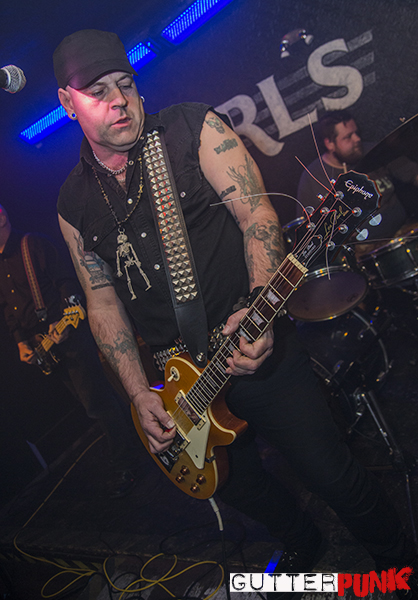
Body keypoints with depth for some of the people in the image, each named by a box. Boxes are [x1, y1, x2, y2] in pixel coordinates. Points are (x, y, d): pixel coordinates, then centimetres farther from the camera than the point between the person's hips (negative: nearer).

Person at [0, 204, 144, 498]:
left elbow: (67, 280, -12)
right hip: (42, 345, 7)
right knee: (95, 396, 15)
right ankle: (135, 439, 33)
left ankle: (124, 464, 10)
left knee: (96, 401, -7)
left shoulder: (34, 245, -6)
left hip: (70, 332, -7)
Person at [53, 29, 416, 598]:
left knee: (333, 472, 4)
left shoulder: (193, 129, -7)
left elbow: (256, 215, -13)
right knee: (239, 484, 22)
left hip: (256, 348, -4)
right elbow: (102, 299, 5)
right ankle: (303, 544, 55)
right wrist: (141, 395, -1)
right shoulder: (75, 204, 4)